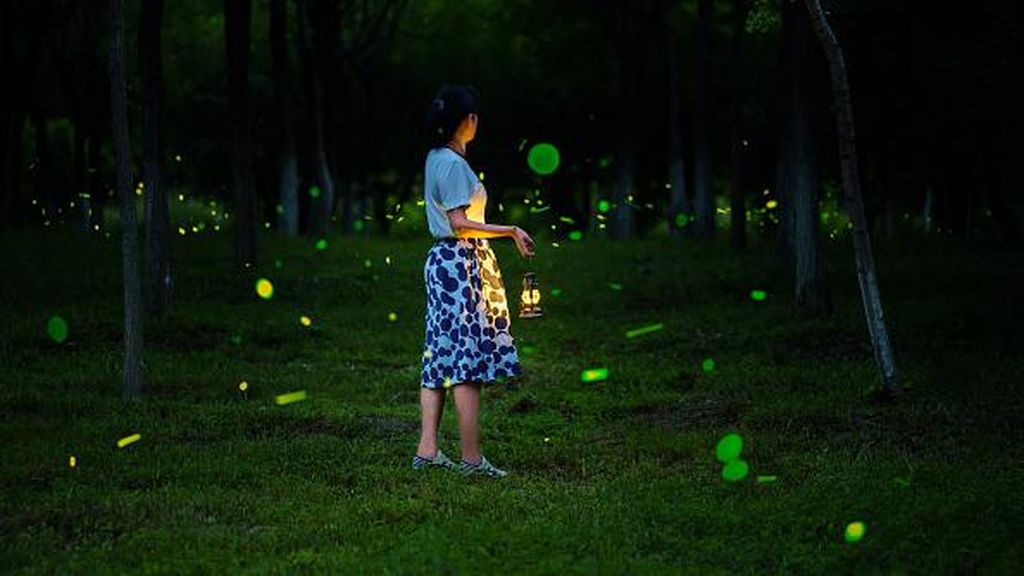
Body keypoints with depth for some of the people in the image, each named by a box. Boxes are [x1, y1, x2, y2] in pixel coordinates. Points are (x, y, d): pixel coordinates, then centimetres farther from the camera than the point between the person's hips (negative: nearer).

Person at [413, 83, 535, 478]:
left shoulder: (436, 158, 15)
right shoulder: (454, 163, -14)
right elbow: (460, 224, -18)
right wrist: (510, 230, -14)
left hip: (443, 260, 10)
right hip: (460, 263, -10)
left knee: (440, 356, 8)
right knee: (469, 357, -8)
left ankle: (428, 449, 8)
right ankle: (471, 457, -7)